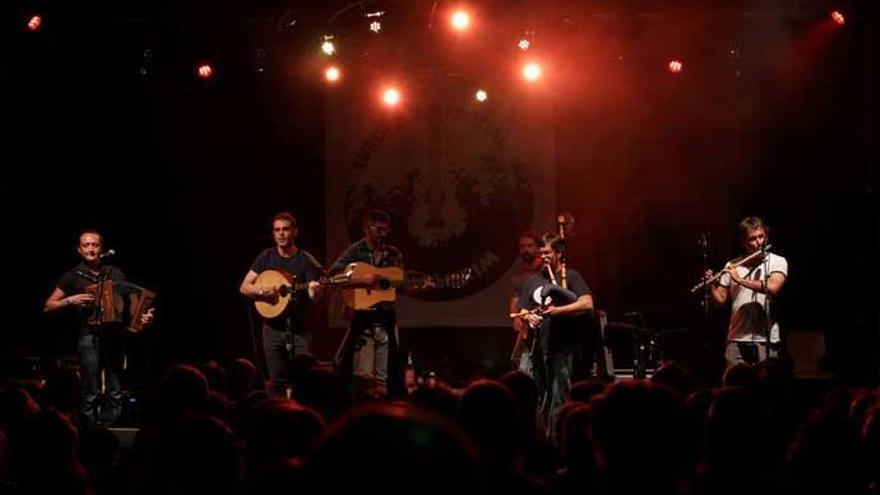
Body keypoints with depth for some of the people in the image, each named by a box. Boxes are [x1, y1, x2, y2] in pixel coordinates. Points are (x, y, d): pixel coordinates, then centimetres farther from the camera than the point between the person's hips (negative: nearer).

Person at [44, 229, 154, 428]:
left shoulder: (115, 274, 14)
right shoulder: (73, 276, 8)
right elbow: (49, 306, 9)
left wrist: (142, 316, -4)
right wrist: (70, 301, -7)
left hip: (115, 335, 2)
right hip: (89, 338, -2)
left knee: (115, 394, -2)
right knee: (91, 395, -8)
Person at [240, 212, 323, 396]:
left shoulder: (306, 260, -1)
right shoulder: (266, 257, 5)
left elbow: (314, 295, -9)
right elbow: (244, 288, 6)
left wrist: (315, 290, -32)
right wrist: (261, 291, -14)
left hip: (299, 328, -2)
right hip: (273, 327, 2)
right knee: (278, 383, 4)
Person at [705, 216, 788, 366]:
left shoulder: (778, 262, 1)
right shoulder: (732, 266, 10)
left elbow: (773, 288, -18)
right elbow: (721, 300, 10)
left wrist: (740, 280, -19)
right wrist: (711, 286, -10)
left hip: (765, 338, -2)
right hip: (736, 339, 3)